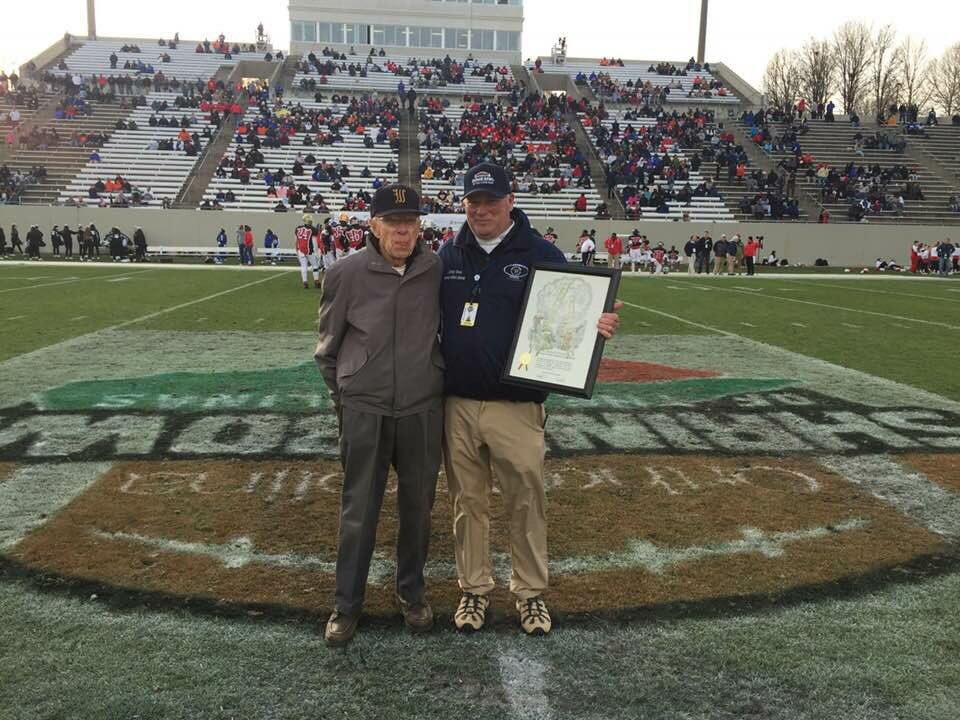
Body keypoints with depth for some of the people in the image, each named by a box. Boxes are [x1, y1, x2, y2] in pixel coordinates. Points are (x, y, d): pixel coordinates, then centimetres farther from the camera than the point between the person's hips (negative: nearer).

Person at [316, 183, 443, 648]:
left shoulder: (440, 271, -4)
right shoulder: (347, 273, -7)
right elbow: (328, 344, 5)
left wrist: (440, 383, 11)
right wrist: (342, 394, 8)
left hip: (423, 408, 2)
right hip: (364, 409, -1)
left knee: (418, 506, 13)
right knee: (358, 510, 7)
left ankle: (412, 593, 33)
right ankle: (346, 605, 23)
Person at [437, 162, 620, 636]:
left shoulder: (540, 254, -1)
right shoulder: (449, 256, 10)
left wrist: (596, 326, -23)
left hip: (516, 405, -3)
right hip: (457, 404, 3)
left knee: (526, 501, 5)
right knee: (467, 502, 13)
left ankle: (531, 592, 24)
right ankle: (474, 589, 29)